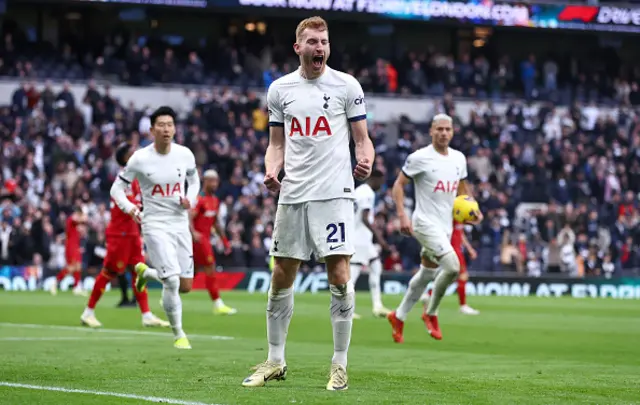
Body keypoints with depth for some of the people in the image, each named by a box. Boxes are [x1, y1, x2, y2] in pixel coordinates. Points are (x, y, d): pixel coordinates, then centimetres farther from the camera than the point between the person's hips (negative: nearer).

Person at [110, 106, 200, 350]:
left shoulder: (185, 155, 0)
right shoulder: (140, 159, -9)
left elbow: (194, 180, 19)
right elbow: (117, 189, -1)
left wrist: (191, 199, -2)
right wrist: (129, 207, -19)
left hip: (181, 224, 4)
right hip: (155, 226, -4)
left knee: (186, 286, 6)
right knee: (172, 282, -17)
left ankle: (146, 272, 36)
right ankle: (179, 335, 2)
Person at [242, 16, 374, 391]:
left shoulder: (346, 85, 1)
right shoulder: (280, 89, 9)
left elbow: (362, 138, 4)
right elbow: (277, 144, 15)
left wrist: (366, 160, -17)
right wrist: (271, 171, -4)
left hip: (335, 193, -3)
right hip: (293, 193, 3)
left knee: (339, 276, -9)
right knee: (282, 278, 6)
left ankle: (340, 364, 0)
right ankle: (275, 361, 18)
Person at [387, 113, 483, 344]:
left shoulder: (459, 158, 9)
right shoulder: (420, 158, -10)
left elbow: (462, 188, 24)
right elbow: (398, 185, -6)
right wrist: (402, 215, -16)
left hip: (446, 225, 7)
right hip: (426, 223, -7)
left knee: (426, 275, 13)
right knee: (453, 267, -21)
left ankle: (398, 317, 29)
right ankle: (431, 314, 0)